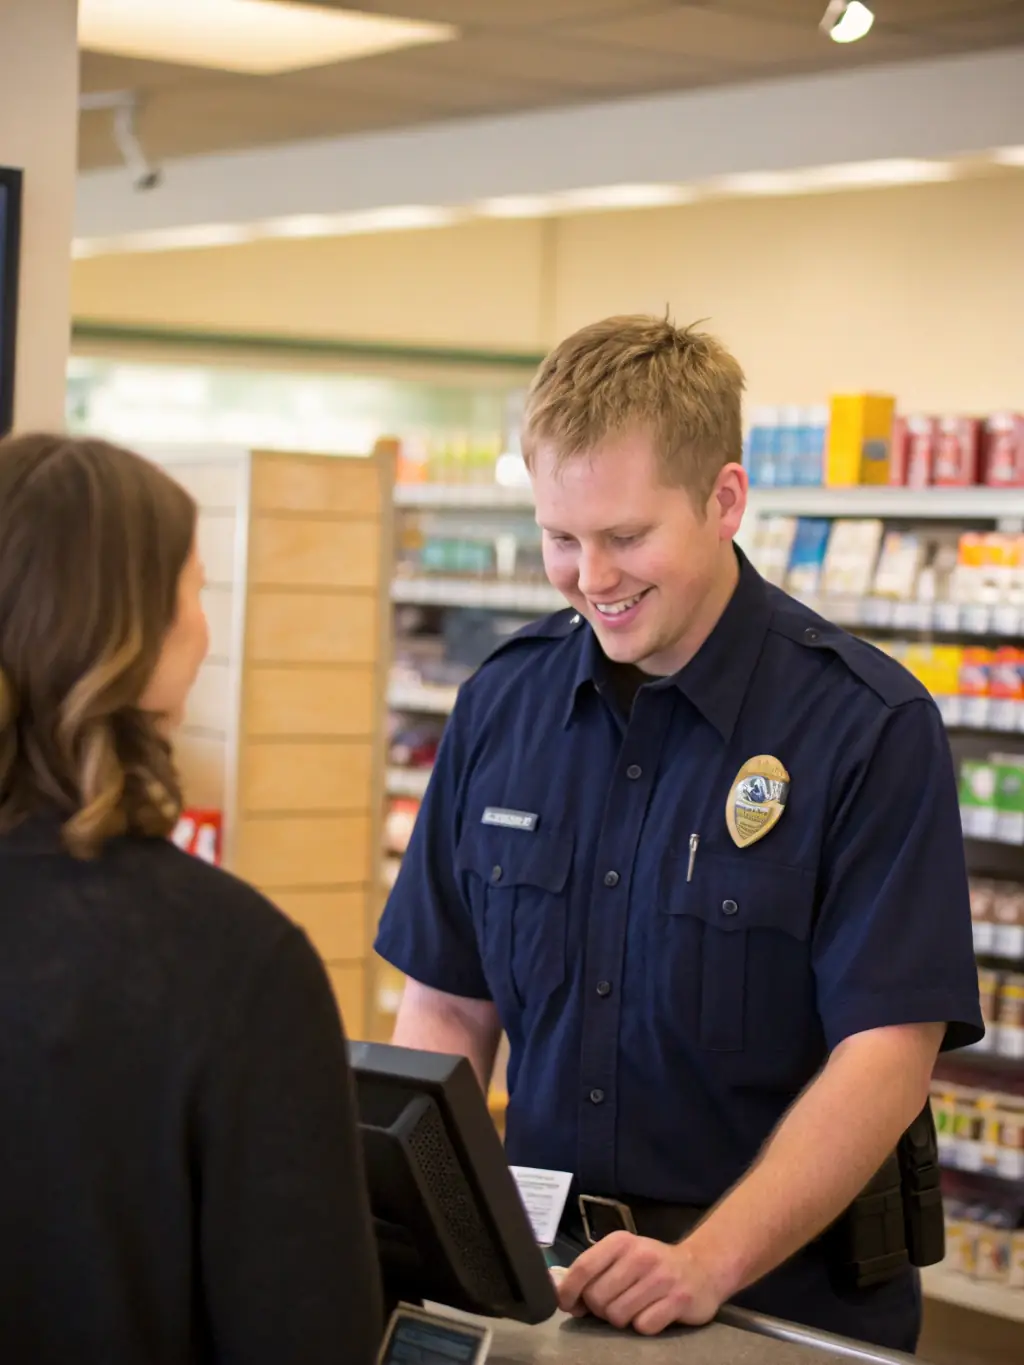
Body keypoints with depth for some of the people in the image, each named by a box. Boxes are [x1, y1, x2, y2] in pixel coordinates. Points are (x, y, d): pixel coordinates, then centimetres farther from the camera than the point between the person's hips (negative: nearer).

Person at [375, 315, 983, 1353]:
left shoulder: (870, 730, -9)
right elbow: (450, 1005, 9)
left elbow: (886, 1055, -14)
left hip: (789, 1296, -3)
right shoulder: (502, 703, 5)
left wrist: (709, 1263, -24)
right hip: (545, 1273, 4)